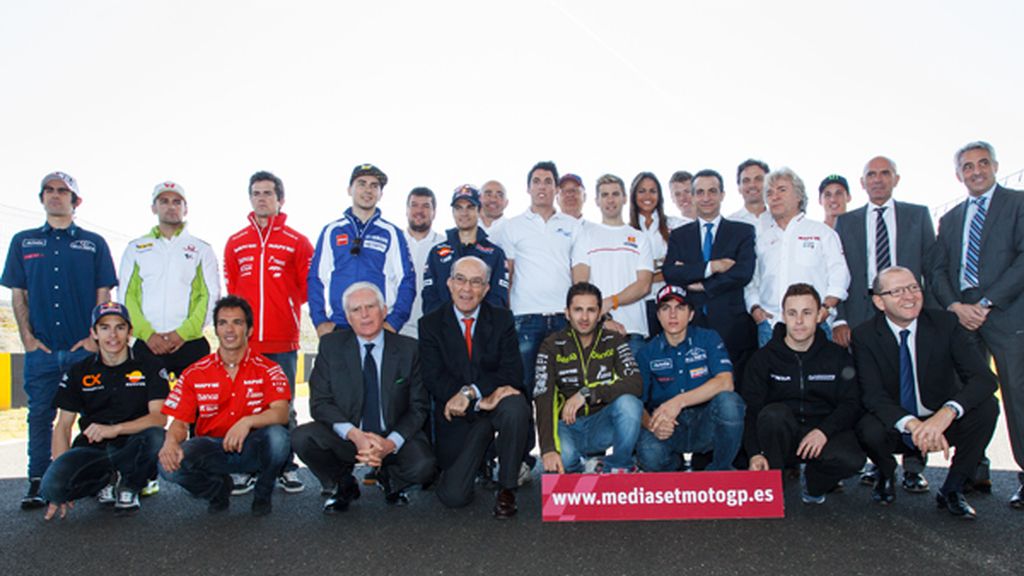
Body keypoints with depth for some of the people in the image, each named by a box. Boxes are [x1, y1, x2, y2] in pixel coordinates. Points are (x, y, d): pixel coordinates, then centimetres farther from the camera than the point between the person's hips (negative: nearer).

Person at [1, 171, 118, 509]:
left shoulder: (93, 243, 8)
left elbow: (103, 295, 4)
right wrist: (28, 338, 0)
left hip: (85, 347, -1)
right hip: (41, 349, 2)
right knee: (40, 415, 4)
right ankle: (38, 483, 12)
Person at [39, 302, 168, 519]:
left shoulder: (149, 368, 3)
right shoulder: (78, 372, 11)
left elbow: (159, 417, -8)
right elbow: (63, 425, 7)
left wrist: (115, 429, -24)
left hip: (132, 449, -1)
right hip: (91, 450, 2)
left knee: (156, 437, -36)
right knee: (52, 486, -29)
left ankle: (129, 486, -5)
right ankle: (108, 482, 3)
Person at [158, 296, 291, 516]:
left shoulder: (267, 370, -5)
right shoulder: (195, 374, 2)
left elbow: (281, 413, -18)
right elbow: (180, 423, 0)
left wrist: (248, 421, -37)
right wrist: (171, 442, -23)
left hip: (252, 448, -2)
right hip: (211, 449, 2)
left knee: (277, 435, -34)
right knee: (169, 465, -27)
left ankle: (262, 495, -1)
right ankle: (218, 488, 9)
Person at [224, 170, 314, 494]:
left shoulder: (297, 242, 5)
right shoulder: (235, 243, 13)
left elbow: (308, 286, 5)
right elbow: (229, 289, 15)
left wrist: (285, 306, 0)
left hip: (283, 340, -2)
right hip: (244, 340, 2)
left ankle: (287, 468, 12)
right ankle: (248, 469, 13)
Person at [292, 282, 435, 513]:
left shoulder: (408, 348, -3)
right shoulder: (330, 345, -2)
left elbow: (418, 406, -4)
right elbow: (320, 402, -7)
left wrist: (391, 443, -21)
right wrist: (355, 435, -24)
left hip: (394, 439, 0)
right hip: (346, 437, 1)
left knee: (423, 467, -29)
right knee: (302, 438, -27)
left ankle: (390, 479, 11)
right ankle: (343, 484, 5)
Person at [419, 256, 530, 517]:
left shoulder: (502, 319, 1)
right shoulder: (431, 324, 0)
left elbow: (512, 373, -10)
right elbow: (433, 379, -10)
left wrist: (470, 391, -24)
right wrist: (480, 400, -22)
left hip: (496, 405, 0)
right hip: (457, 417, 0)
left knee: (516, 407, -35)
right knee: (452, 496, -12)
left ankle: (506, 488, -11)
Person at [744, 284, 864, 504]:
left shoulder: (838, 356, 7)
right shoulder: (764, 358, 1)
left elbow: (851, 404, -1)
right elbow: (751, 410, -6)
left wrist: (824, 431, -21)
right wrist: (755, 453, -21)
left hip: (825, 434, 1)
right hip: (781, 438, -1)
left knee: (851, 459, -31)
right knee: (773, 413, -34)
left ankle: (815, 483, 5)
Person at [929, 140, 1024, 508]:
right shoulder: (950, 219, 20)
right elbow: (937, 271, 13)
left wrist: (986, 303, -12)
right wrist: (956, 306, -5)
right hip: (961, 315, 4)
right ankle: (974, 471, 10)